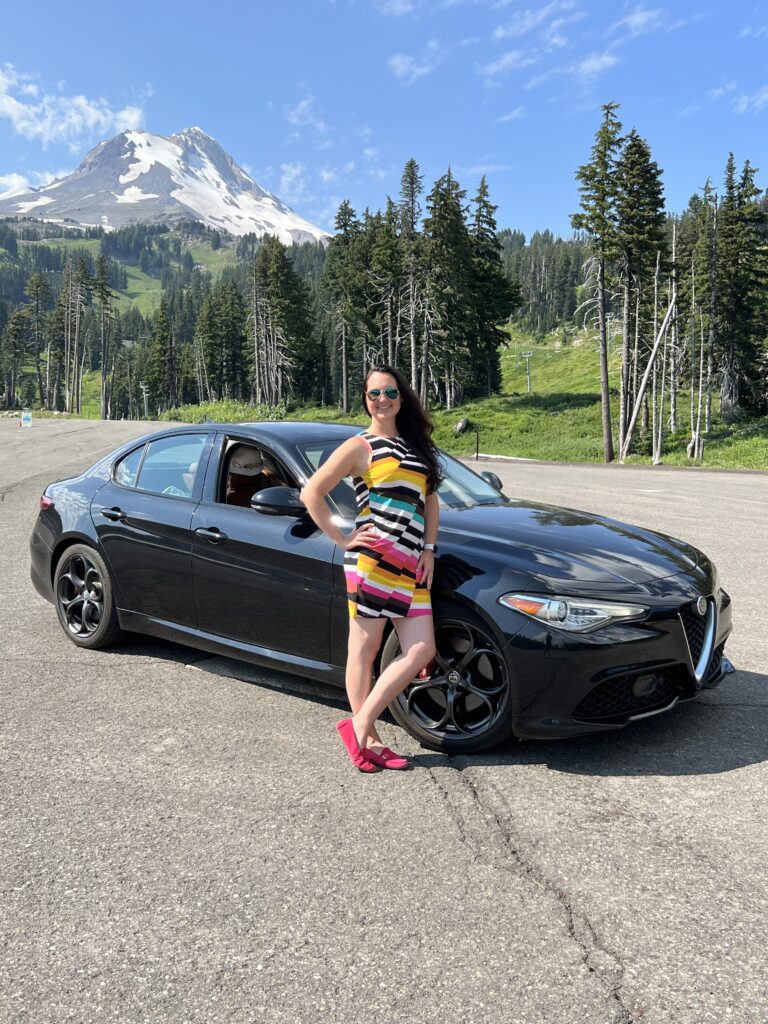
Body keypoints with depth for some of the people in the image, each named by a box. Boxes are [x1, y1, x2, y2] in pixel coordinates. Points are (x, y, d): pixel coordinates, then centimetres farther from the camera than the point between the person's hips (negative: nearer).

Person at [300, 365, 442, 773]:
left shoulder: (415, 444, 20)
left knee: (422, 651, 0)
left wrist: (428, 548, 10)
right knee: (364, 649, -1)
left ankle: (360, 726, 6)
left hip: (411, 564, 7)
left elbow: (430, 499, 23)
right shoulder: (359, 447, 1)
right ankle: (368, 738, 11)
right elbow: (311, 493, -4)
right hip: (373, 559, -7)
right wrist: (341, 539, -7)